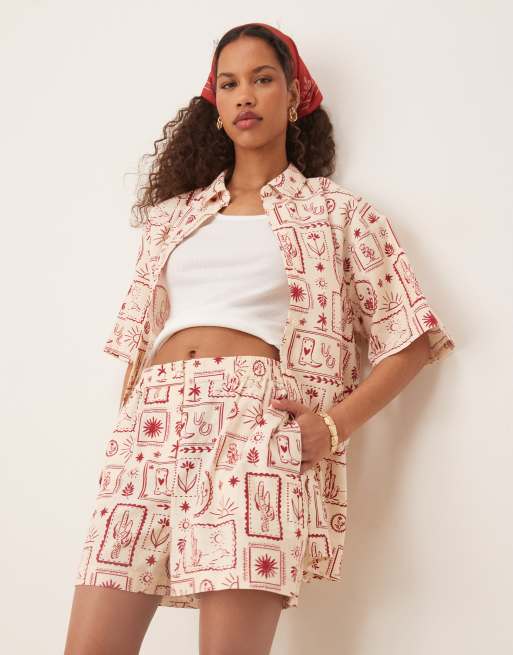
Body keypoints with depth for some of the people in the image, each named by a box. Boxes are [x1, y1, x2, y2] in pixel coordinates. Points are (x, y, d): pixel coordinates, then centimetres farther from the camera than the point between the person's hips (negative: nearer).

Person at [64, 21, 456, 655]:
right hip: (151, 425, 4)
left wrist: (336, 421, -6)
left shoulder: (338, 212, 12)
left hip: (257, 427, -3)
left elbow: (410, 339, 7)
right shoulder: (173, 215, 23)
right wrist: (126, 426, 8)